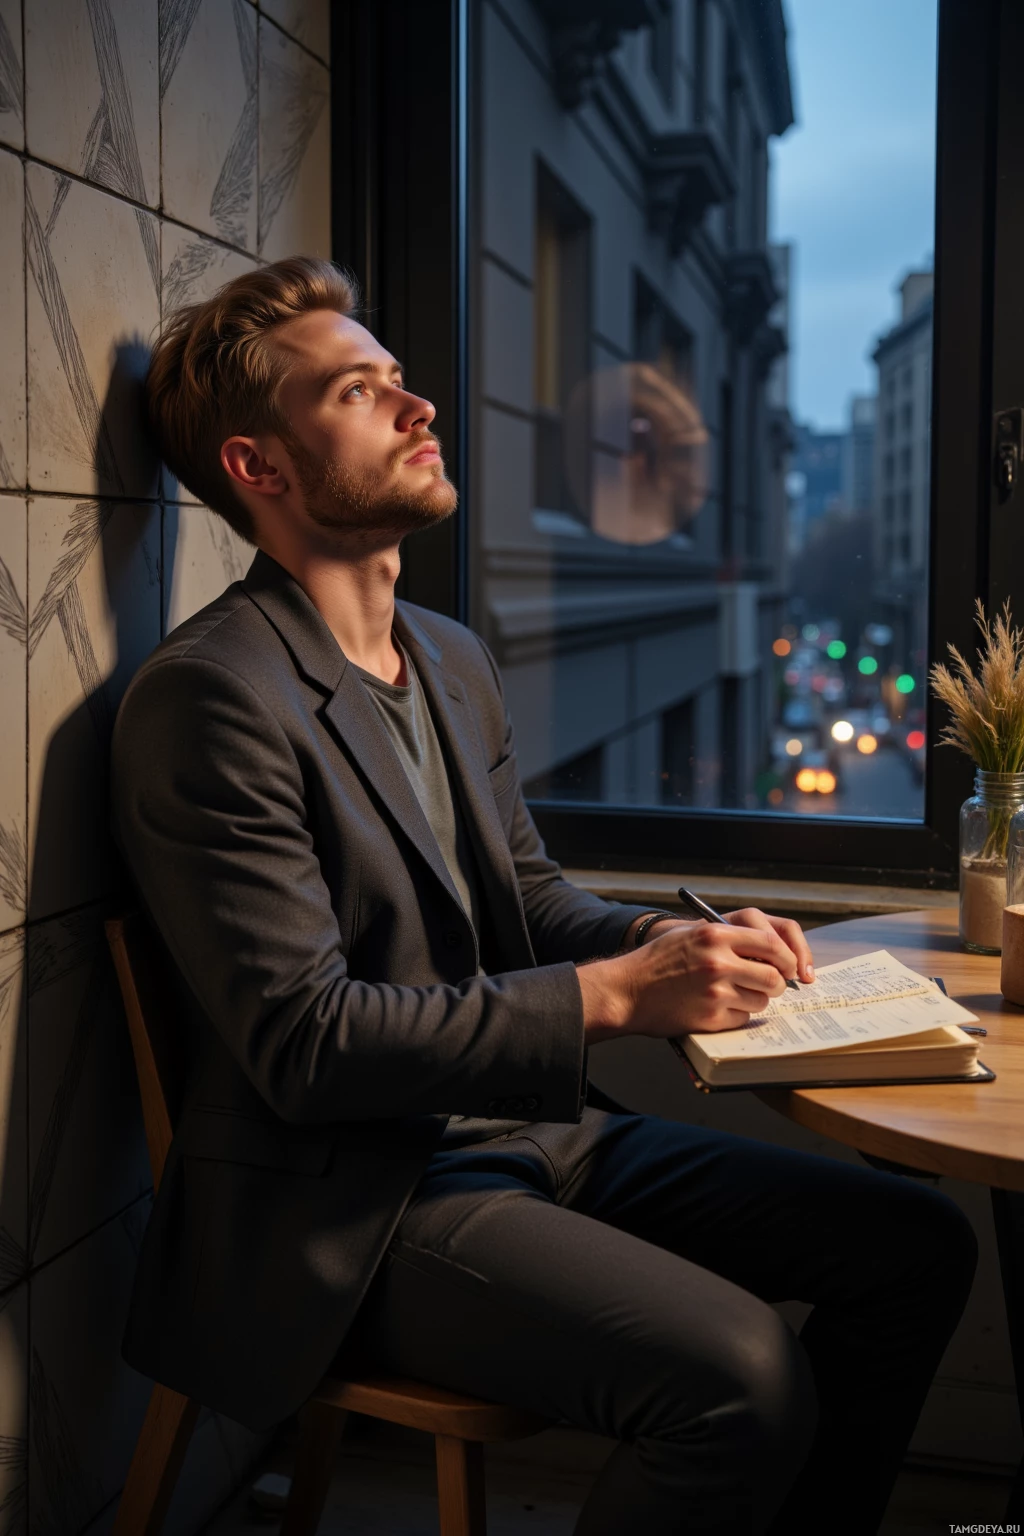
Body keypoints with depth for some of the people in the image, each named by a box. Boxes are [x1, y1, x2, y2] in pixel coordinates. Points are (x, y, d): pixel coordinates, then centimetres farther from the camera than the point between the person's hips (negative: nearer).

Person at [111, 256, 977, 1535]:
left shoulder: (455, 660, 12)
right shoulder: (207, 697, -16)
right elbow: (303, 1044, -20)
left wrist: (672, 945, -2)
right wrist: (609, 995, -21)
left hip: (537, 1133, 9)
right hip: (357, 1206, -8)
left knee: (917, 1245, 3)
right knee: (743, 1374, -27)